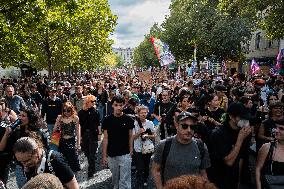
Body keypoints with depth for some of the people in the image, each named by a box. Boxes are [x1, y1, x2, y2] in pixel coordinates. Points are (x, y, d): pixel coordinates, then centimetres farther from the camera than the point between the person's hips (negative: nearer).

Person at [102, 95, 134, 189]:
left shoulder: (128, 120, -5)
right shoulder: (107, 120, -2)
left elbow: (130, 137, 2)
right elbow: (105, 139, 1)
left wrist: (131, 152, -2)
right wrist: (104, 155, 0)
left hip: (125, 155, -2)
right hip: (111, 156, 2)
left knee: (124, 181, 0)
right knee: (115, 180, 18)